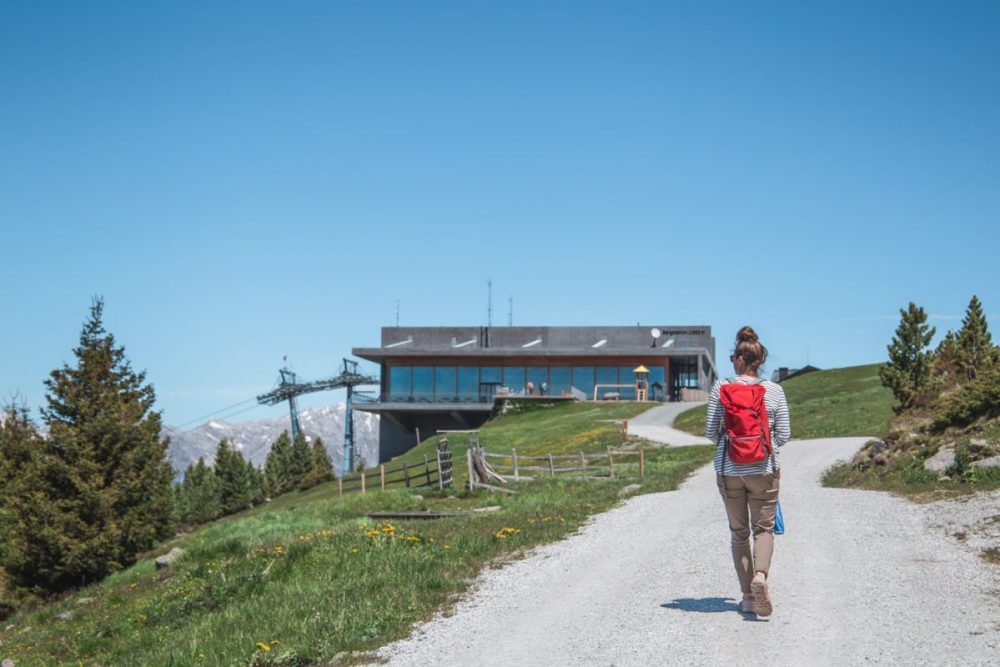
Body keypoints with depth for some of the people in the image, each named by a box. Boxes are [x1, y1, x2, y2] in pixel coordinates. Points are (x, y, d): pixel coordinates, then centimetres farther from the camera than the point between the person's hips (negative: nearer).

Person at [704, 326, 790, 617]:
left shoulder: (721, 387, -6)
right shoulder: (774, 390, -4)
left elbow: (710, 431, -4)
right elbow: (784, 434, -2)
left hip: (729, 470, 0)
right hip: (764, 469, 0)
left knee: (738, 532, 13)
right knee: (763, 528, 11)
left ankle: (748, 596, 12)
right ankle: (760, 575, -16)